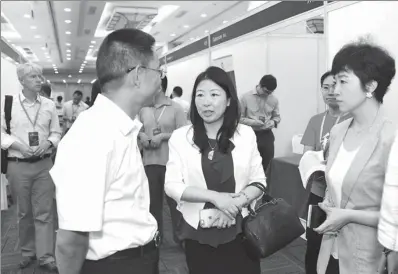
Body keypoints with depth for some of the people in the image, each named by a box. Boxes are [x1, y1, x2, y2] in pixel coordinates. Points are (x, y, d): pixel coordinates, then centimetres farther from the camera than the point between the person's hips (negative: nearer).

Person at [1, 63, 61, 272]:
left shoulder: (49, 105, 3)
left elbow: (56, 132, 9)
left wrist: (48, 143, -11)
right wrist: (18, 145, -15)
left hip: (44, 164, 1)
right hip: (18, 165, -1)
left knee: (44, 212, 2)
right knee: (24, 212, 12)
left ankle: (46, 256, 10)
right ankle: (27, 252, 29)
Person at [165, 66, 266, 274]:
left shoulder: (246, 134, 0)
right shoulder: (180, 137, -3)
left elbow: (258, 181, 2)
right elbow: (172, 186, -8)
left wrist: (236, 203, -15)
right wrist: (215, 197, -18)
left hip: (239, 230, 1)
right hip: (198, 232, 0)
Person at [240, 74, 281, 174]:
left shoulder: (274, 100, 0)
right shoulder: (246, 97, -8)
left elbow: (277, 116, 13)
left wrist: (273, 122, -9)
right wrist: (252, 122, -19)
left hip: (267, 135, 3)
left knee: (268, 164, 8)